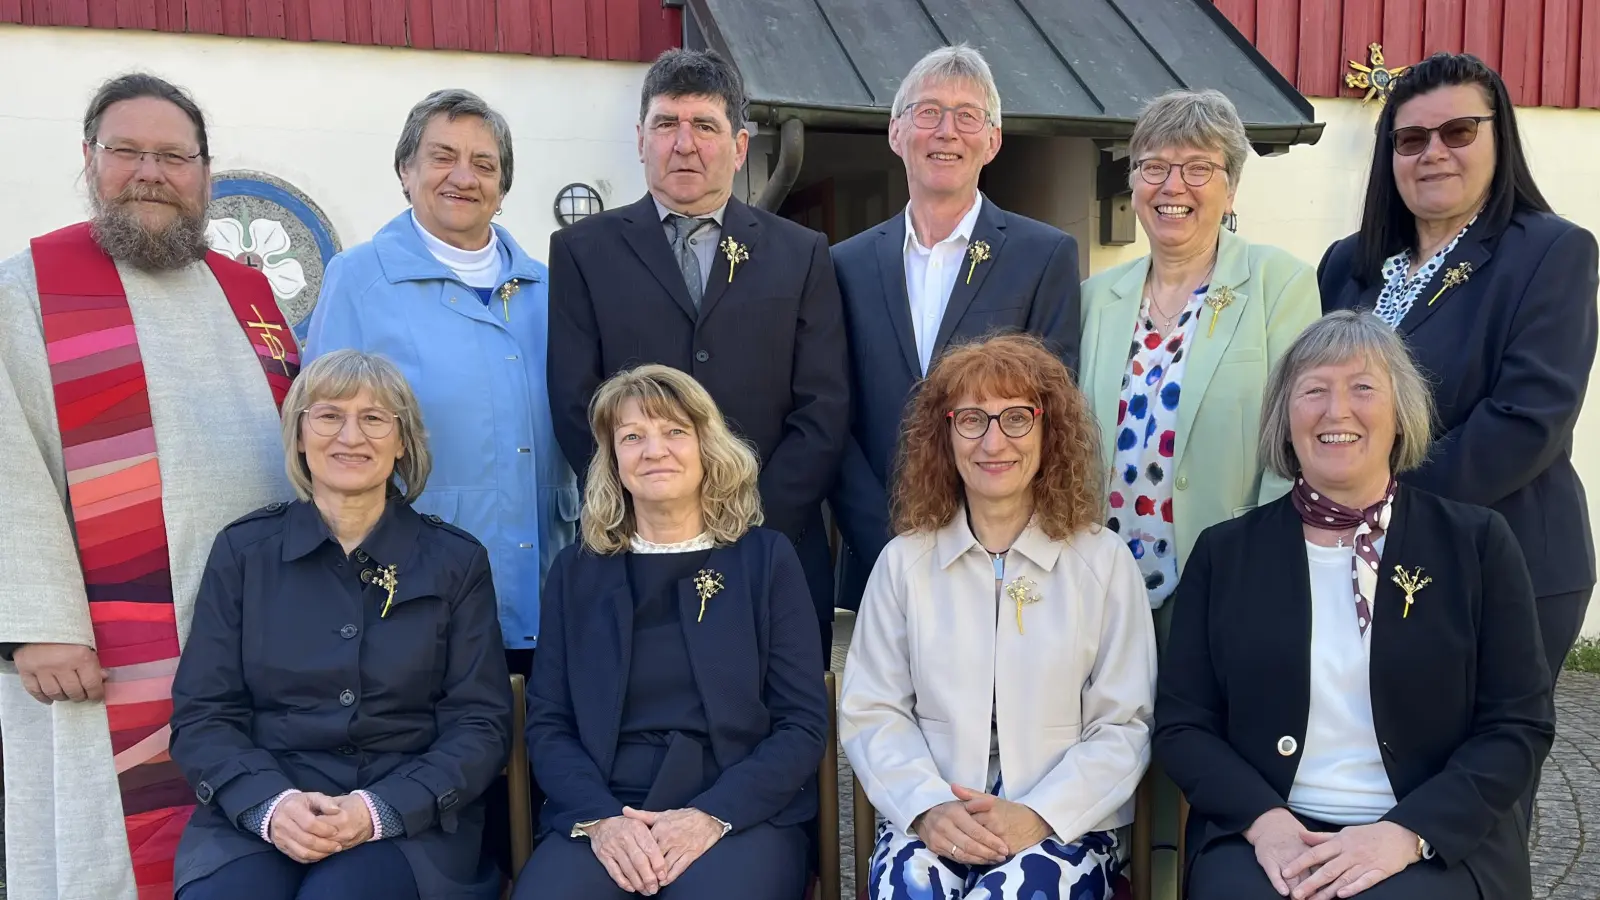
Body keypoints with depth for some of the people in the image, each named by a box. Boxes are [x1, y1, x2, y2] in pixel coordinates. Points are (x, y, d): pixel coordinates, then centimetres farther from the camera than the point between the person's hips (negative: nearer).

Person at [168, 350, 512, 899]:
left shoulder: (456, 561, 5)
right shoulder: (243, 550, 8)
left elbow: (481, 724, 2)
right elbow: (202, 715, 5)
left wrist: (380, 810, -14)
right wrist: (271, 804, -14)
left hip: (409, 819, -1)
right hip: (257, 816, 1)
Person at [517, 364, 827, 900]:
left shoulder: (765, 559, 7)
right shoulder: (577, 570, 13)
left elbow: (804, 725, 1)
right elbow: (547, 724, 8)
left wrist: (711, 816, -13)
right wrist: (598, 818, -11)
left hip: (742, 813, -1)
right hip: (600, 814, 2)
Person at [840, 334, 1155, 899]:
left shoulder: (1104, 562, 3)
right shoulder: (904, 561, 6)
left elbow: (1124, 726, 1)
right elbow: (871, 712, 4)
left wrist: (1038, 815, -13)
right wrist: (928, 806, -13)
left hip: (1063, 825, 0)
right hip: (928, 825, 1)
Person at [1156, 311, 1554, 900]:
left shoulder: (1476, 542, 4)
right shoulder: (1225, 552, 6)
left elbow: (1519, 726, 1)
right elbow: (1181, 722, 5)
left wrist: (1406, 834, -13)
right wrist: (1264, 819, -13)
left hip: (1441, 843, 0)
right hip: (1261, 836, 1)